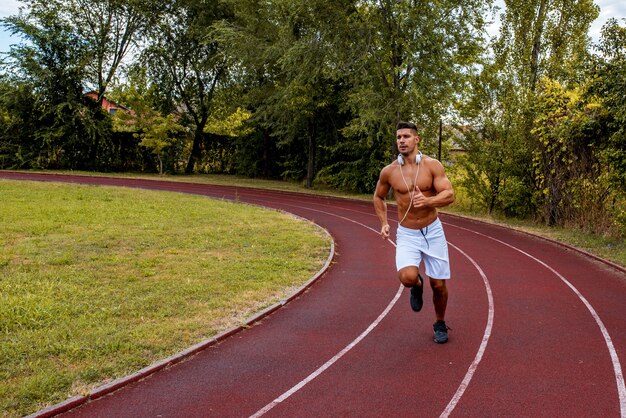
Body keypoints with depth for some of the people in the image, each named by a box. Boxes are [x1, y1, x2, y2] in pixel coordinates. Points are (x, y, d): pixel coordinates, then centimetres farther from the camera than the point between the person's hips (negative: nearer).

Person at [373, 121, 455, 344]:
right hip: (406, 234, 0)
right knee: (407, 277, -25)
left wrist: (427, 201, -33)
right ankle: (417, 286, 14)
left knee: (438, 284, 5)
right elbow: (378, 197, 13)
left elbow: (449, 195, -15)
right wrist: (384, 223, 2)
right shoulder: (389, 171, -5)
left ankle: (440, 324, 32)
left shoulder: (432, 165, -9)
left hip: (433, 231, 0)